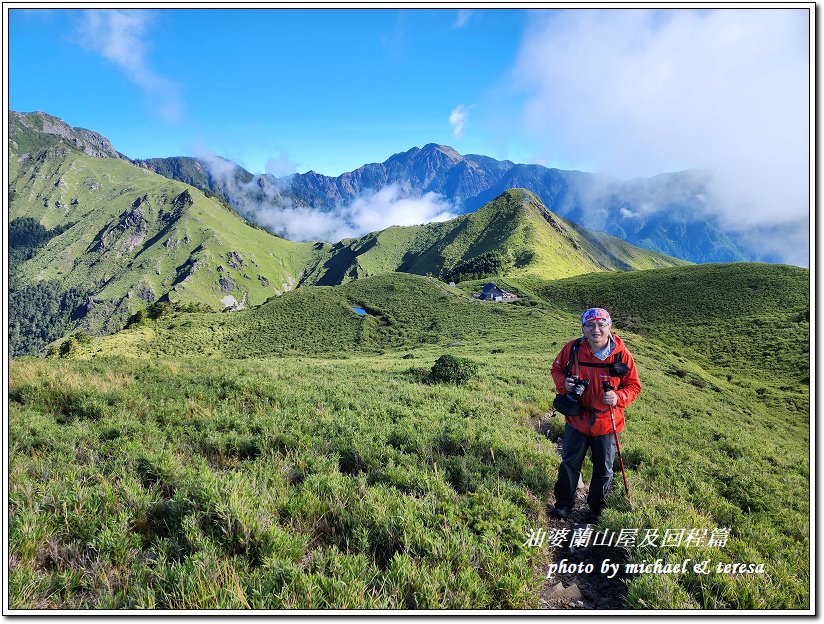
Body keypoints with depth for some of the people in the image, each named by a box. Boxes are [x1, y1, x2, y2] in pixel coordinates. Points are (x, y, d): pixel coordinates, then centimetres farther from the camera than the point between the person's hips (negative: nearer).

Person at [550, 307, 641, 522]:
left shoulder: (622, 354, -12)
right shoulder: (572, 348, -11)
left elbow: (634, 385, -1)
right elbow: (557, 369, 5)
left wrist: (619, 397, -21)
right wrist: (563, 383, -16)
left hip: (607, 422, 0)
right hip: (576, 419, 0)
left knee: (603, 469, 17)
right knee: (570, 463, 15)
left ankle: (596, 508, 40)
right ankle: (563, 504, 36)